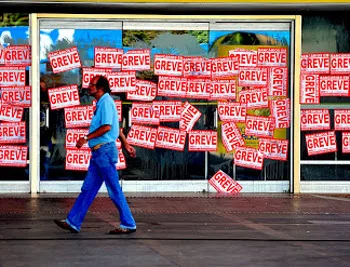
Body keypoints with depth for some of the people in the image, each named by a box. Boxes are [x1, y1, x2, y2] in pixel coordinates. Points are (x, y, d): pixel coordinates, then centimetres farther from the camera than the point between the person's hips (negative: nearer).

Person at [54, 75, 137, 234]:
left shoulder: (106, 102, -12)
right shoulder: (102, 103, 18)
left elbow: (107, 127, -22)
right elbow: (116, 127, 25)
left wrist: (86, 138, -19)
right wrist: (126, 144, 30)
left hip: (105, 151, -10)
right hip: (98, 152, 10)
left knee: (114, 191, -4)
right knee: (87, 189, 9)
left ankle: (129, 224, 3)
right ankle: (73, 222, 11)